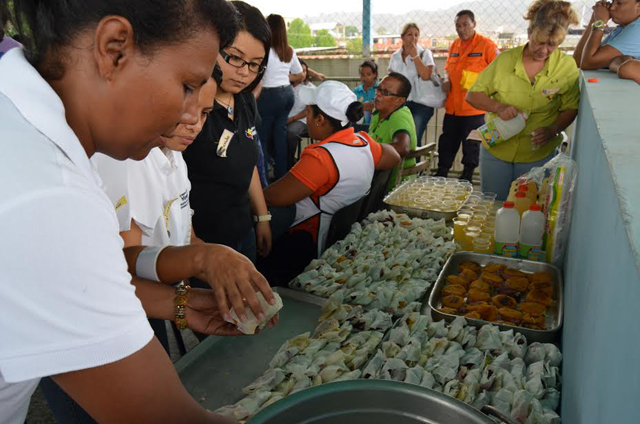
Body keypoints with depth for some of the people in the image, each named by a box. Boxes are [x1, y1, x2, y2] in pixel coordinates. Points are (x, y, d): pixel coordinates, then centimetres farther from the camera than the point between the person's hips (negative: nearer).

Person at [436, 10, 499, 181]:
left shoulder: (486, 45, -8)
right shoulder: (454, 45, 11)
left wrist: (477, 80, -21)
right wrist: (446, 81, 2)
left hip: (474, 108, -6)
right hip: (452, 107, 6)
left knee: (471, 145, 8)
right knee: (447, 142, 14)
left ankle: (467, 177, 23)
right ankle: (441, 174, 26)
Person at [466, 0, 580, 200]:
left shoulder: (567, 66, -7)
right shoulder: (505, 60, -6)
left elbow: (570, 108, -2)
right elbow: (472, 95, -4)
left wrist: (553, 130, -20)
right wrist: (498, 106, -21)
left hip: (538, 155, -1)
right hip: (496, 150, 1)